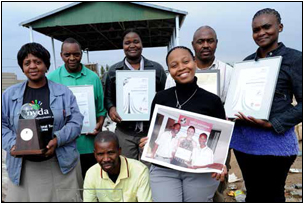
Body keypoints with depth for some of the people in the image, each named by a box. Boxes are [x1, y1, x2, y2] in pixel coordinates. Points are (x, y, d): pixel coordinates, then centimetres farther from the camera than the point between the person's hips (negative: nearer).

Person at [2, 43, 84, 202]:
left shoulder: (63, 92, 1)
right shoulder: (9, 94, 5)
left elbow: (76, 121, -3)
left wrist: (58, 139, -17)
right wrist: (12, 144, -9)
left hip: (60, 163, 0)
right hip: (23, 166, 1)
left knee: (65, 200, 11)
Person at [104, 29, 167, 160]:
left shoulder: (157, 68, 6)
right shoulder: (113, 71, 9)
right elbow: (108, 97, 13)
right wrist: (111, 109, -8)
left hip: (152, 130, 0)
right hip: (124, 132, 1)